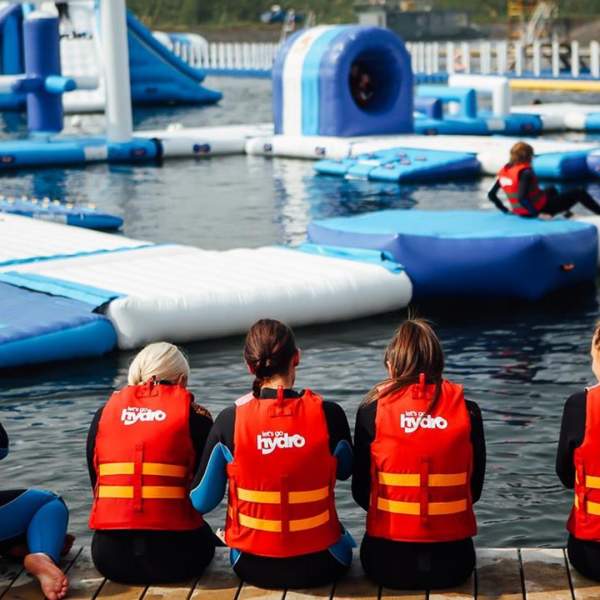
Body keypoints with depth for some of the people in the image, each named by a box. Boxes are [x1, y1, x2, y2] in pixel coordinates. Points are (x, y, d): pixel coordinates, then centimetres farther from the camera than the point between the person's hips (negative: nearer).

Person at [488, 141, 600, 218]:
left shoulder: (504, 171, -3)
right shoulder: (525, 172, -26)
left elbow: (491, 195, 1)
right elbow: (521, 198, -35)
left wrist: (505, 210, 11)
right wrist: (538, 214, -28)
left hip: (521, 211, 8)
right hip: (540, 209, -8)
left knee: (552, 189, 39)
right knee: (579, 193, 7)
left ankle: (566, 212, 56)